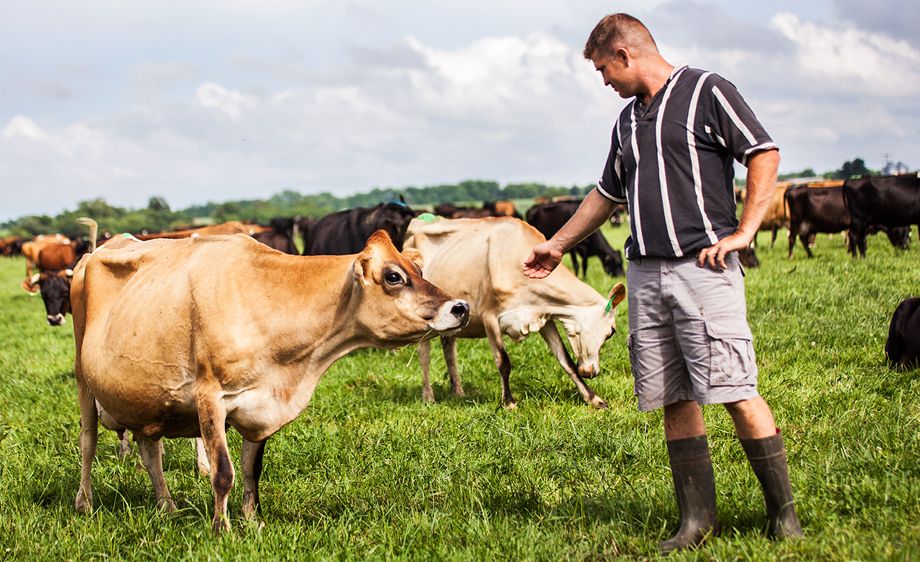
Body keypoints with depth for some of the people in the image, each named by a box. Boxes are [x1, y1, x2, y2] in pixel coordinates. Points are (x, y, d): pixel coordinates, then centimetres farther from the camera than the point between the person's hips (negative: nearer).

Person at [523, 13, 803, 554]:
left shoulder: (707, 91, 0)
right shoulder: (629, 120, 20)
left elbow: (765, 154, -5)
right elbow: (608, 193, 32)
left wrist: (743, 231, -11)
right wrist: (557, 245, 38)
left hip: (704, 265, -7)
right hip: (645, 272, 7)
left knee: (736, 392, -10)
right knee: (674, 398, 5)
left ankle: (784, 512, -1)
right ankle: (697, 518, 10)